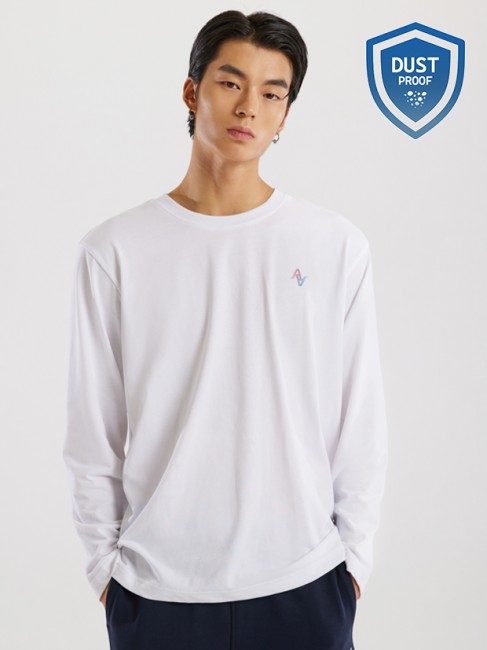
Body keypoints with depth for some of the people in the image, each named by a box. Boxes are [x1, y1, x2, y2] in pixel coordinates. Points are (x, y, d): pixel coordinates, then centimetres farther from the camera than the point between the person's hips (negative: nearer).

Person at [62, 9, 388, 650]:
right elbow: (93, 429, 1)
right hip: (156, 586, 0)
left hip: (304, 579, 1)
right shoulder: (114, 250, -4)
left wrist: (354, 553, 4)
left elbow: (360, 421, 2)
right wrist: (103, 559, 3)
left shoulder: (338, 246, -2)